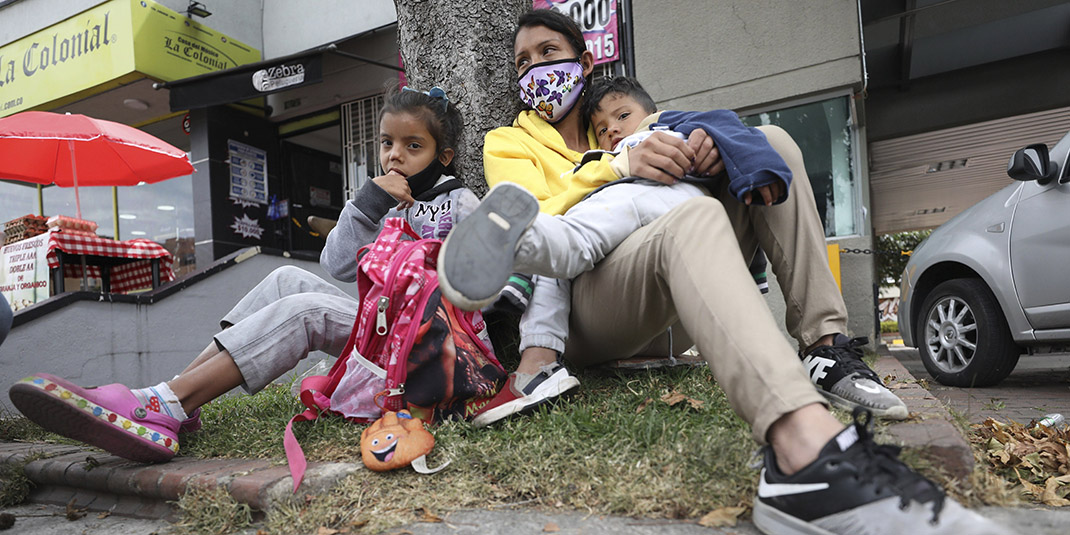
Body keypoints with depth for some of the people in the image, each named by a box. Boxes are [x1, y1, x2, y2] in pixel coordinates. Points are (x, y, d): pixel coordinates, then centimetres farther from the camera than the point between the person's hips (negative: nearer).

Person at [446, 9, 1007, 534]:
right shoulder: (509, 143, 13)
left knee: (769, 144, -2)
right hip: (583, 318, -5)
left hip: (670, 312, 6)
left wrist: (697, 150, -11)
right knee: (691, 217, -37)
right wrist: (618, 165, -21)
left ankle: (825, 344, -16)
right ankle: (809, 453, -61)